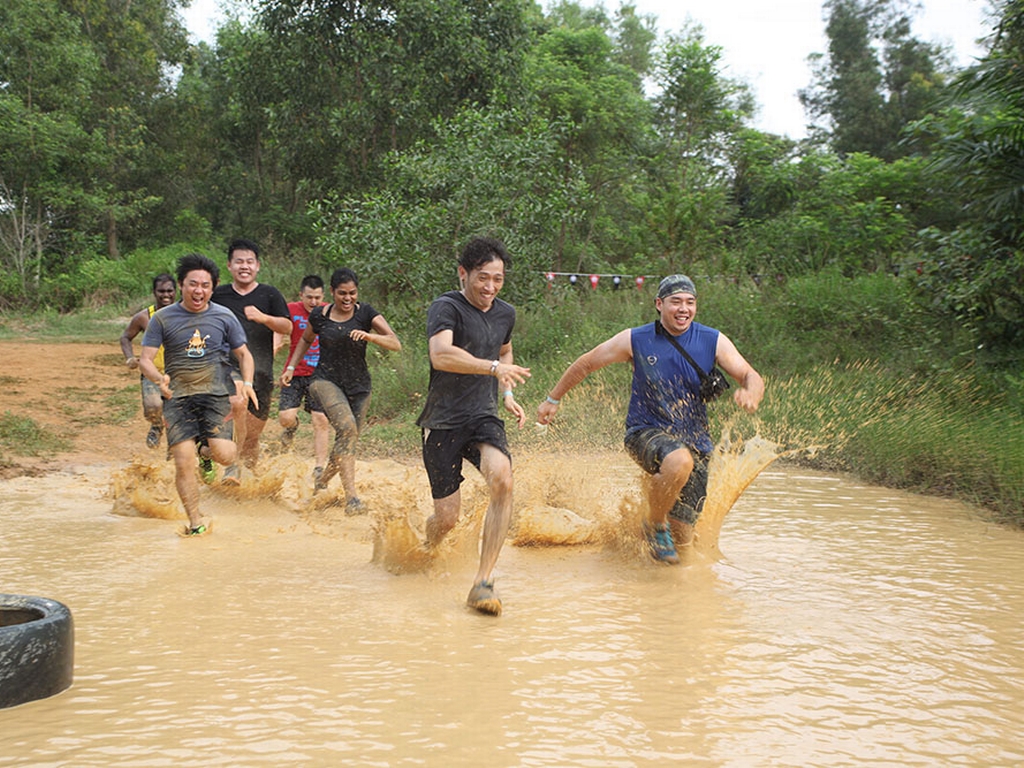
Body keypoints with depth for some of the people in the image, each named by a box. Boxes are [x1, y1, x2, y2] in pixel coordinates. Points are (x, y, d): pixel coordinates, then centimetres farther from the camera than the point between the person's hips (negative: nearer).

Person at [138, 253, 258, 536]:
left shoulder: (224, 317, 6)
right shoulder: (162, 319, 3)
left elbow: (243, 354, 13)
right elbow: (145, 360, 1)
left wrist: (247, 382, -5)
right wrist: (159, 378, -21)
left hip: (215, 393, 0)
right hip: (177, 396, 0)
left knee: (223, 455, -16)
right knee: (183, 462, -11)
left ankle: (209, 448, 22)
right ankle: (195, 521, 6)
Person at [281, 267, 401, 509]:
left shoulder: (366, 313, -4)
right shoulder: (319, 315, -1)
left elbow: (396, 344, -13)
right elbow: (306, 340, 21)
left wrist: (369, 336, -29)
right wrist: (291, 367, 14)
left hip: (358, 385, 2)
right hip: (326, 380, -2)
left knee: (348, 442, 7)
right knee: (347, 427, -27)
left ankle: (321, 479, 38)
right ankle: (351, 496, -32)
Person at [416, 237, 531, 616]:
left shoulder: (506, 314, 10)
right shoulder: (446, 307, -12)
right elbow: (440, 355, -31)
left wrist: (507, 394, 19)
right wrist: (494, 367, -39)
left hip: (484, 418, 4)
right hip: (443, 423, -4)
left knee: (502, 479, -26)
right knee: (447, 518, -2)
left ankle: (483, 583, -19)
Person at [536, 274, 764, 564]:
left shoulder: (713, 341, -3)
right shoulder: (635, 340, -6)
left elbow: (752, 377, -6)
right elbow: (586, 364, 5)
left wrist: (751, 393, -31)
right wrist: (553, 399, 12)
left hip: (695, 441, 3)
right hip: (646, 432, -3)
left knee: (683, 538, 3)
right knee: (679, 461, -40)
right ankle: (655, 524, -12)